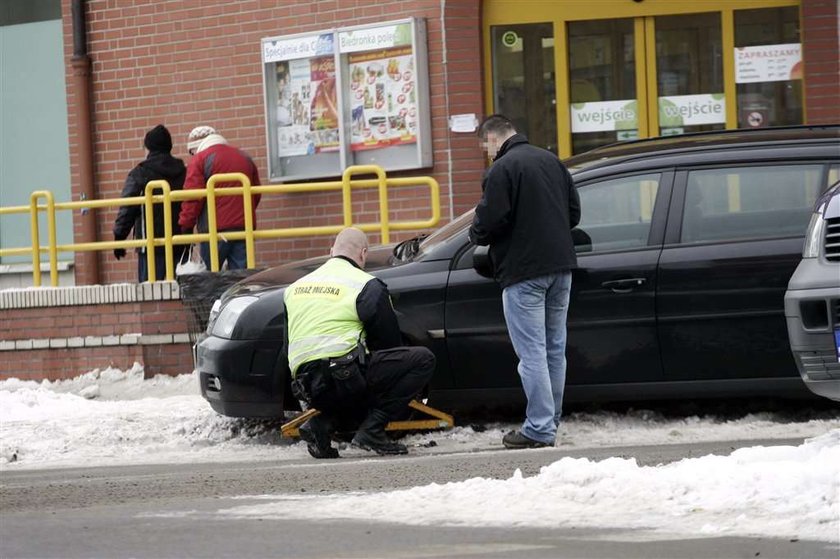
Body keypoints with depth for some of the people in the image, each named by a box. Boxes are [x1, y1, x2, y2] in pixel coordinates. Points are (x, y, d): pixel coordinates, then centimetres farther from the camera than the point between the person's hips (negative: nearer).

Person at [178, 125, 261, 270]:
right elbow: (256, 194, 20)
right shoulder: (245, 158, 16)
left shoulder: (200, 159, -3)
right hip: (244, 226, 5)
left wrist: (185, 226, -3)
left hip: (214, 228, -5)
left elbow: (192, 198, -10)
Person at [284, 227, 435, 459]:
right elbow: (389, 340, 7)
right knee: (422, 360, -1)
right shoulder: (366, 285, 1)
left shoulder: (295, 287, 21)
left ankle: (323, 424, 6)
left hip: (306, 386, 7)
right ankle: (372, 429, -10)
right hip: (345, 376, -7)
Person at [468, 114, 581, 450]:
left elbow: (489, 222, -17)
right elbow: (574, 211, 15)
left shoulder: (501, 170, -11)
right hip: (560, 265, 8)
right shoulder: (551, 161, 14)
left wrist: (476, 235, 3)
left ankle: (540, 429, -9)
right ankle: (550, 421, 18)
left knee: (532, 353, -7)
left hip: (523, 272, -8)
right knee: (554, 349, 13)